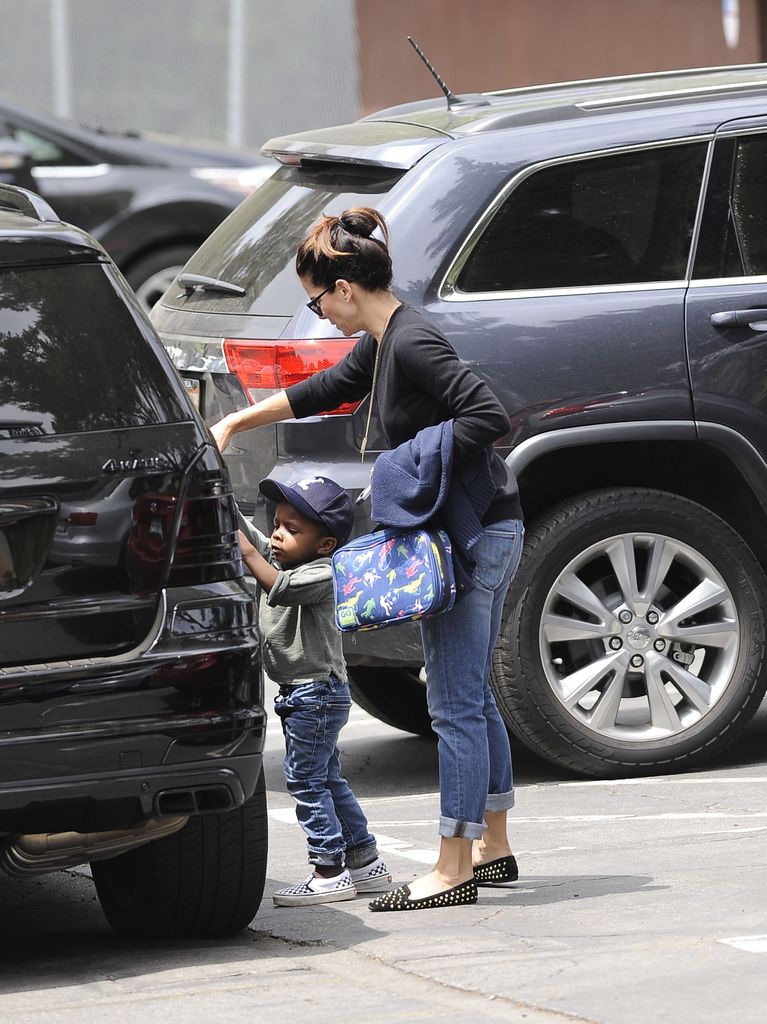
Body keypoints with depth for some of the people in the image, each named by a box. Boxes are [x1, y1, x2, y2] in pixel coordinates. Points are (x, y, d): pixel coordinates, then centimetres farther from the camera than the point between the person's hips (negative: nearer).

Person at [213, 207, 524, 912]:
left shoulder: (413, 345, -19)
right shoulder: (381, 344, 11)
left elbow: (490, 417, -27)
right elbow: (327, 390, 28)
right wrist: (237, 422, 31)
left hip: (476, 536, -10)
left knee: (456, 706, -6)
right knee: (472, 699, 17)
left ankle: (453, 868, -3)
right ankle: (493, 847, 25)